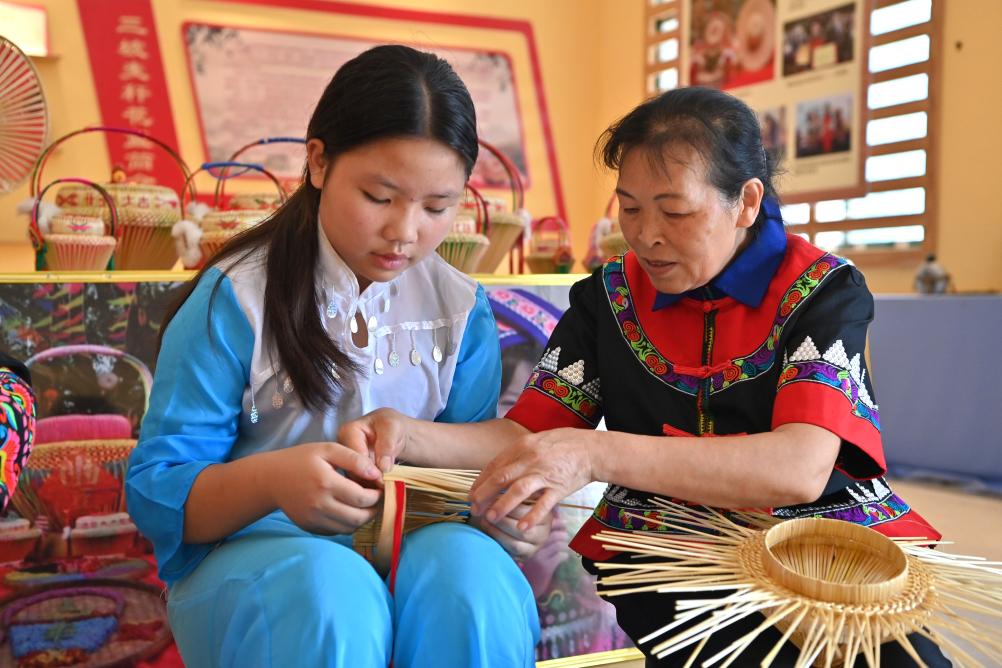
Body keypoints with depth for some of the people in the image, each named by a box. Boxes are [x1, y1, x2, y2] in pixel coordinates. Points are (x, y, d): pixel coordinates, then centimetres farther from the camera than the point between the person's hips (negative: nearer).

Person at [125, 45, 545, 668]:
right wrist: (271, 478, -29)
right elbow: (156, 494, -8)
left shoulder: (463, 309, 3)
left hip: (418, 543, 3)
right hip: (254, 546, -2)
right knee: (332, 591, -36)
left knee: (469, 567, -31)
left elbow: (477, 459, 6)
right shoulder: (234, 300, -7)